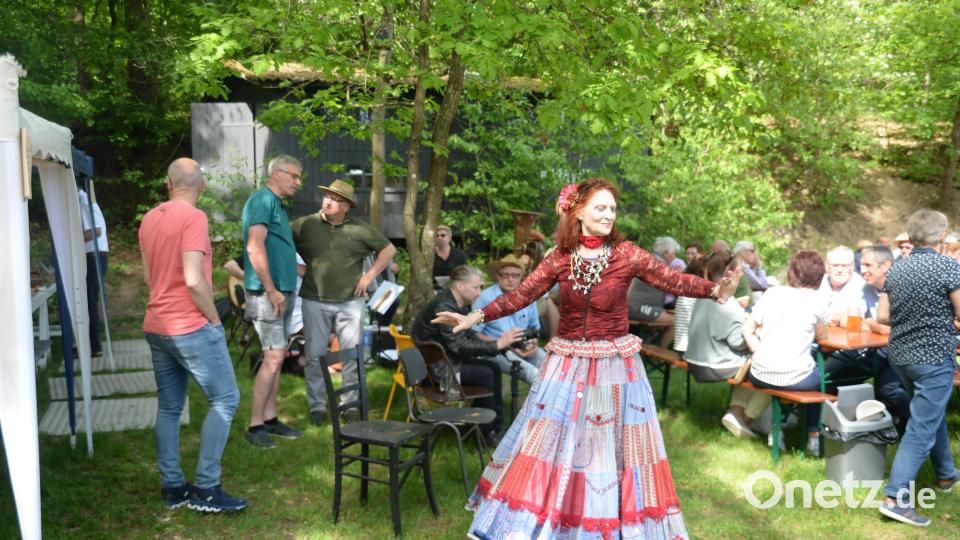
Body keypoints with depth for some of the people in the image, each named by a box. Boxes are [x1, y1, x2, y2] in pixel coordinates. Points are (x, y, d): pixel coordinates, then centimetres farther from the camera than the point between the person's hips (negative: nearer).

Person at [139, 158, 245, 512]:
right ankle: (205, 488, -2)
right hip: (191, 327, -8)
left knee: (168, 408, 12)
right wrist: (215, 319, -9)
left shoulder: (149, 219, 10)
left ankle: (172, 488, 17)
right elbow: (194, 280, -21)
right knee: (225, 400, 0)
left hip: (156, 326, 8)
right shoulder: (193, 217, -15)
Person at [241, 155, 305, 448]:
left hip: (282, 292, 10)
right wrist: (271, 290, -21)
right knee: (273, 357, -11)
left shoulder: (277, 204, 19)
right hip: (266, 293, -10)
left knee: (277, 357, 11)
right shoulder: (262, 200, -11)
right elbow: (255, 248, -21)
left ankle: (270, 418, 19)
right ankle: (254, 426, -4)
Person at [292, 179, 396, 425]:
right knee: (315, 356, 5)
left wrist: (369, 275, 2)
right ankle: (317, 406, 18)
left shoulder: (360, 230, 2)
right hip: (315, 302, -1)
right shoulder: (304, 225, -1)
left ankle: (350, 404, 18)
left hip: (350, 302, 1)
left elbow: (389, 249, 9)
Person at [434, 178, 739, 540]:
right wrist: (476, 317, -7)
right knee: (551, 441, 8)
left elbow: (673, 280, -12)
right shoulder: (560, 257, -2)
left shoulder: (626, 255, -7)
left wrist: (714, 290, -28)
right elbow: (521, 295, -1)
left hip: (614, 365, -1)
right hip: (567, 363, 2)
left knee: (611, 447, 8)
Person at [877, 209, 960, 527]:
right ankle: (895, 497, -7)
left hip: (900, 355, 7)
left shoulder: (896, 270, 3)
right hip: (934, 357, -7)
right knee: (922, 428, -4)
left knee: (933, 414, 26)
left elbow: (882, 317, 4)